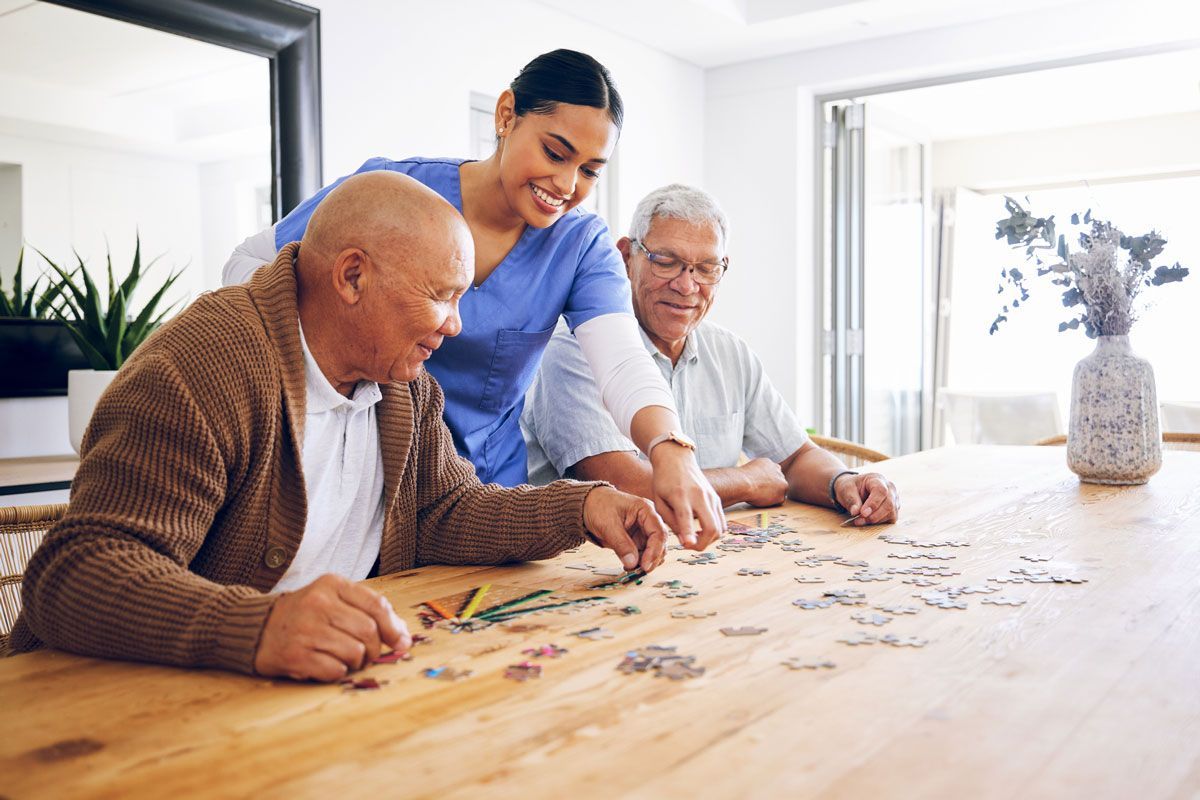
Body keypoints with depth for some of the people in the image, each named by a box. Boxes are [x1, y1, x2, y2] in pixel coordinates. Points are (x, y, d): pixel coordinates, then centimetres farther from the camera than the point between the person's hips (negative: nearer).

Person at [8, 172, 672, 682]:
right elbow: (75, 572, -28)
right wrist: (258, 628, -45)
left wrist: (582, 509, -4)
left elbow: (444, 512, 11)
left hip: (338, 676, 7)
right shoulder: (198, 372, -21)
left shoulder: (404, 383, 6)